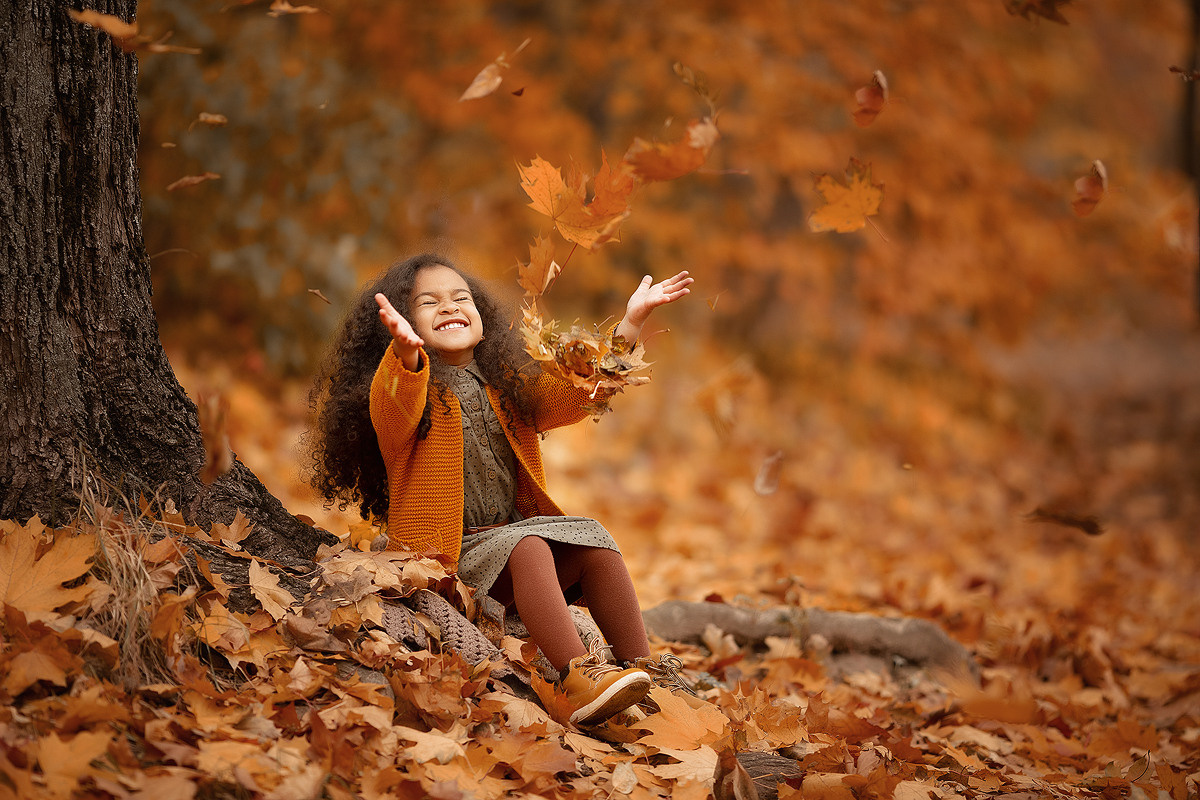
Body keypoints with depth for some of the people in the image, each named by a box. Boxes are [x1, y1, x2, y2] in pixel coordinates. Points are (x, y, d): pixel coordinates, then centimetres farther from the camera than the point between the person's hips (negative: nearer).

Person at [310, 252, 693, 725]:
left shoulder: (507, 390, 17)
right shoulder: (409, 389, -5)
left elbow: (578, 392, 15)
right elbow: (395, 408, -29)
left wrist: (630, 324, 3)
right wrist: (406, 353, -52)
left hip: (515, 528, 7)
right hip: (447, 553, -7)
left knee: (594, 541, -14)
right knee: (526, 546, -32)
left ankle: (641, 669, -15)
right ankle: (577, 681, -45)